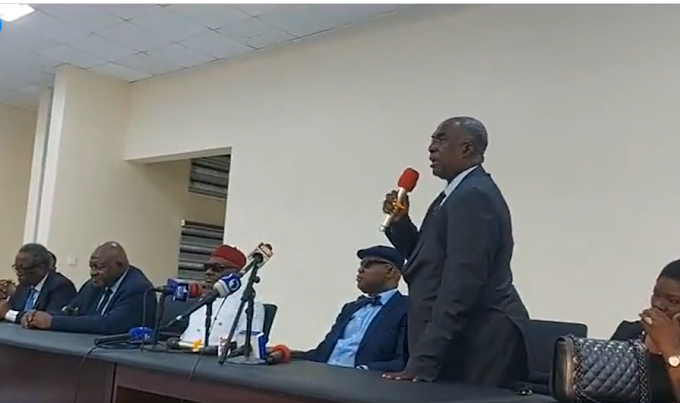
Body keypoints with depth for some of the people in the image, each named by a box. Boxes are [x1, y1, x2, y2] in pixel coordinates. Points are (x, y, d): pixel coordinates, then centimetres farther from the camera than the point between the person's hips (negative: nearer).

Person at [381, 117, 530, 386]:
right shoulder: (461, 192, 15)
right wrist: (400, 222, 1)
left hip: (478, 343, -10)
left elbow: (461, 283, -25)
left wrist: (423, 361, -24)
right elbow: (430, 260, 17)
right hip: (462, 339, 10)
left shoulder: (474, 196, -17)